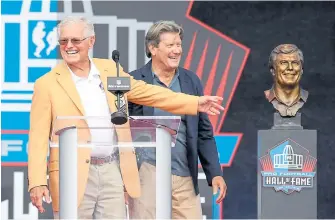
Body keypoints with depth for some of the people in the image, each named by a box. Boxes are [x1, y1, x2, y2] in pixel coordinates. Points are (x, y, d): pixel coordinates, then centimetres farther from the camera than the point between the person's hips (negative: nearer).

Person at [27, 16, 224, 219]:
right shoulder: (47, 84, -2)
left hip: (113, 172, 4)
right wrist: (37, 182, -15)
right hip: (74, 176, -4)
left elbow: (149, 93, 19)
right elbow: (39, 138, -5)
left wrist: (196, 103, 16)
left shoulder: (110, 70, 11)